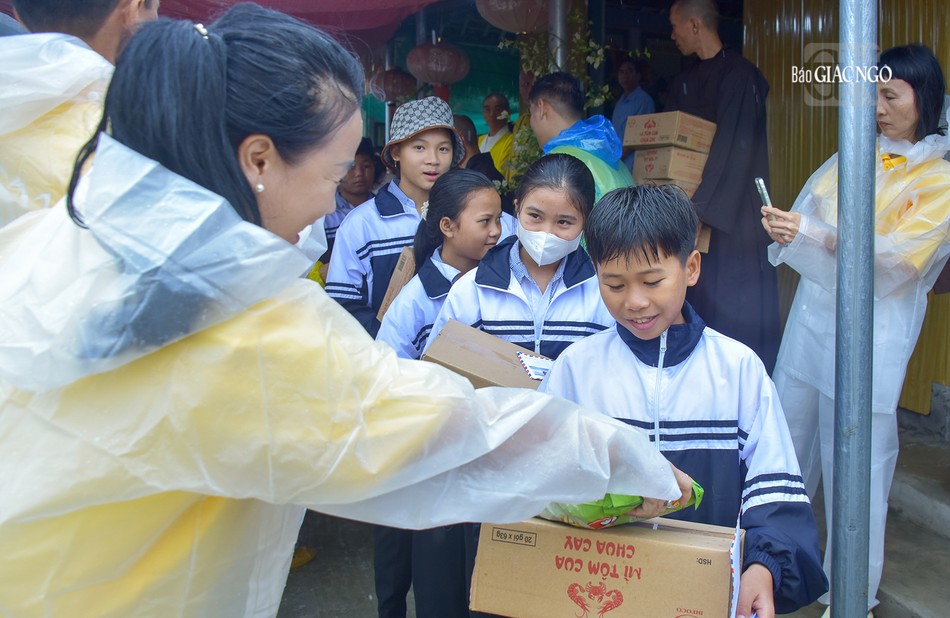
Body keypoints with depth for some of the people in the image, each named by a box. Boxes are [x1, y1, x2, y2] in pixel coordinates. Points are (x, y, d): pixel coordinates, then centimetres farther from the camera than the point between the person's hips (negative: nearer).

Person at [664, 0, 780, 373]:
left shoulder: (739, 75, -11)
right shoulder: (685, 82, 14)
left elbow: (733, 149, -19)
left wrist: (702, 207, -24)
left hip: (733, 213, -8)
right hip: (696, 207, 8)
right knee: (699, 302, 9)